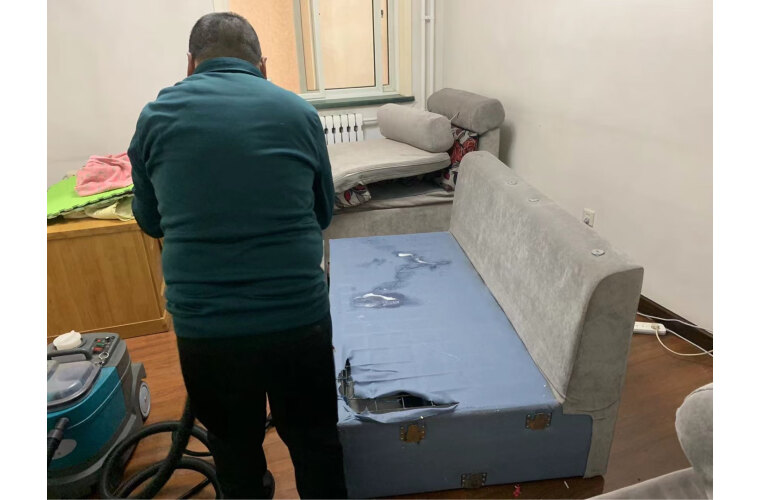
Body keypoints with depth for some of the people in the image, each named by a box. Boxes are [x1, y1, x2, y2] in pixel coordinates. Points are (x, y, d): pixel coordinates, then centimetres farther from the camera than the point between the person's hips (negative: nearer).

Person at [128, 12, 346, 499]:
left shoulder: (156, 115, 2)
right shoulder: (299, 111, 1)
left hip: (203, 327, 1)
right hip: (300, 318, 0)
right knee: (315, 442, 23)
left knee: (235, 448, 25)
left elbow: (151, 221, 14)